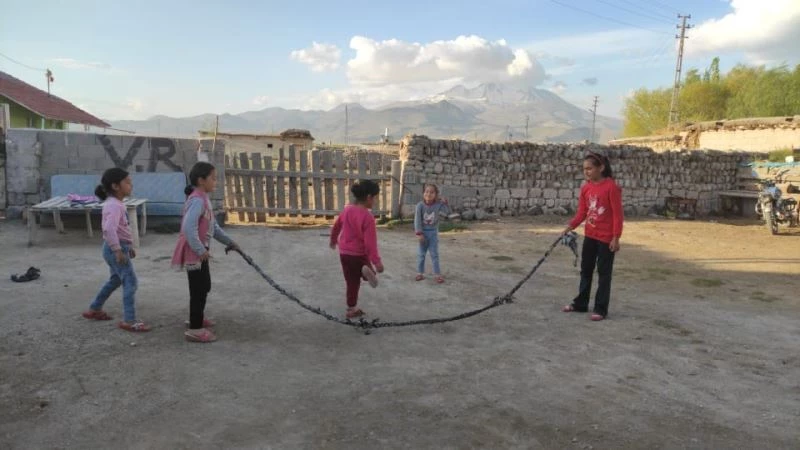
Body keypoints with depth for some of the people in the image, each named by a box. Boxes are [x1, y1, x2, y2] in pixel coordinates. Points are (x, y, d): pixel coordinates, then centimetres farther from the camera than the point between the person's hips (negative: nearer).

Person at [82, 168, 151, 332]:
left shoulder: (116, 203, 13)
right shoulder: (114, 206, -21)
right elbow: (109, 229, -35)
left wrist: (129, 246, 24)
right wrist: (118, 250, -32)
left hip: (121, 247, 11)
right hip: (116, 249, -11)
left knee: (116, 280, 25)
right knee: (131, 282, -9)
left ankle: (94, 310, 37)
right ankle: (129, 321, -6)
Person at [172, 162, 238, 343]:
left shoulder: (204, 199, 12)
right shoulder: (197, 200, -21)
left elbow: (213, 226, 19)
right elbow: (189, 227, -31)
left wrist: (229, 242, 18)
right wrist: (200, 250, -27)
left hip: (200, 252, 10)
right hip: (194, 253, -10)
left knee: (204, 286, 23)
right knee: (199, 289, -4)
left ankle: (197, 317, 41)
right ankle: (195, 329, 4)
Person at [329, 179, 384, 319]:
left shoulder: (347, 209, 2)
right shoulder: (367, 216, -19)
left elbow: (336, 226, 18)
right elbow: (370, 241, -24)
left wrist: (333, 240, 36)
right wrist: (376, 261, -23)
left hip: (344, 252, 6)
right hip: (359, 254, -5)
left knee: (352, 282, 14)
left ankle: (352, 309, 18)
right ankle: (367, 270, -17)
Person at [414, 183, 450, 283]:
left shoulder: (438, 205, -9)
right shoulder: (420, 205, -13)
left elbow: (448, 212, -8)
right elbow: (417, 220, -14)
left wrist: (445, 203, -21)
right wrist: (419, 233, -17)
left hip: (433, 232, 0)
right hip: (423, 232, 0)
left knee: (434, 254, 5)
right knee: (421, 254, 10)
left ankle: (437, 274, 9)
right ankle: (420, 273, 21)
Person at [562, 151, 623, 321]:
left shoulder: (611, 187, -16)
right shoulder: (585, 188, 3)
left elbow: (617, 214, -15)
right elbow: (582, 212, 7)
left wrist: (616, 237, -17)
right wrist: (571, 226, -7)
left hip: (606, 238, -7)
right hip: (589, 236, 7)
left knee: (604, 273, 3)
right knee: (585, 270, 15)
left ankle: (600, 309, 11)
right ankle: (581, 303, 27)